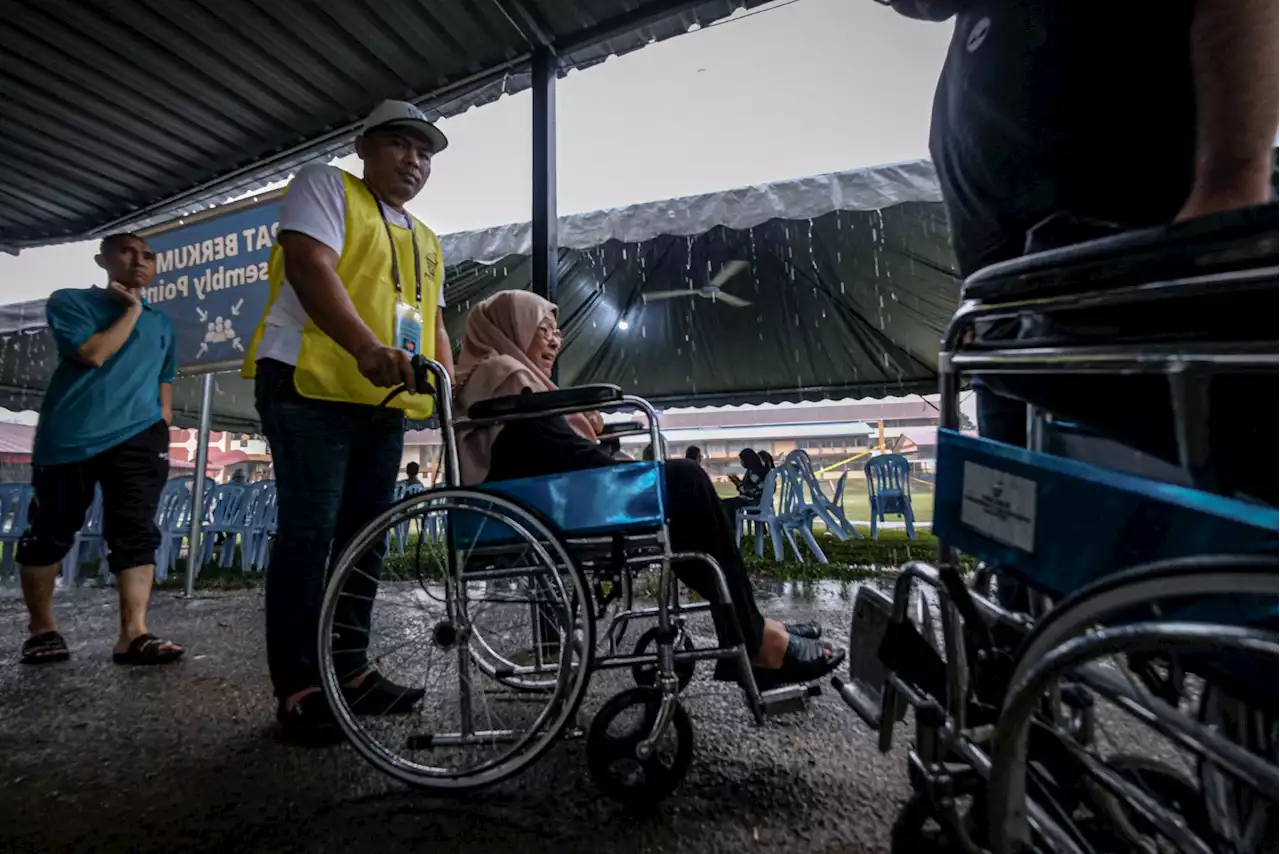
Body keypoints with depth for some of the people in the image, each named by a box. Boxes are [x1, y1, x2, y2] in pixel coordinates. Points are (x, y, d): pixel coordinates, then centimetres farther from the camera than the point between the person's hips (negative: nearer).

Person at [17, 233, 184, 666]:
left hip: (137, 438, 2)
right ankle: (42, 628, 25)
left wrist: (162, 428, 13)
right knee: (49, 535, 7)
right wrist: (132, 310, -4)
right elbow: (92, 354, -13)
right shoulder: (70, 301, 6)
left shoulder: (162, 323, 18)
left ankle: (134, 633, -12)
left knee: (136, 533, -9)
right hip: (69, 438, -2)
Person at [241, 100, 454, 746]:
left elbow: (431, 322, 24)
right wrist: (366, 346, -30)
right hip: (310, 386, -7)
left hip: (386, 403, 7)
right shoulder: (326, 187, 5)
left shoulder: (425, 242, 25)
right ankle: (297, 688, 2)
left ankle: (350, 669, 19)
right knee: (310, 532, -7)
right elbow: (310, 267, -13)